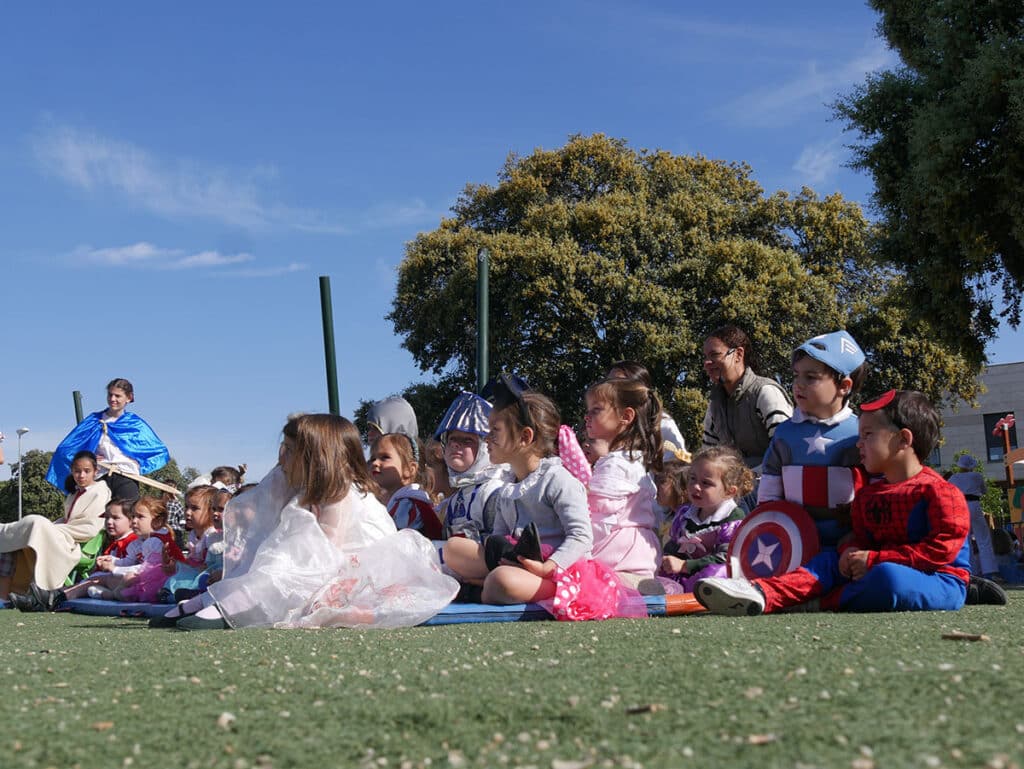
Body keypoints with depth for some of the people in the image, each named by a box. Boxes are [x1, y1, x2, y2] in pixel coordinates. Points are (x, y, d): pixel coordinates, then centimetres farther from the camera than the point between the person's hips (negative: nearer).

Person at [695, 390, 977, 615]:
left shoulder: (937, 491, -10)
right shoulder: (868, 494, 16)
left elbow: (943, 547, -18)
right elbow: (862, 536, 17)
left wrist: (874, 559, -20)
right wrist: (852, 552, -10)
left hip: (943, 582, -7)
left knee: (888, 576, -37)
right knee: (830, 560, -7)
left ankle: (818, 602, -22)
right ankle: (762, 593, -30)